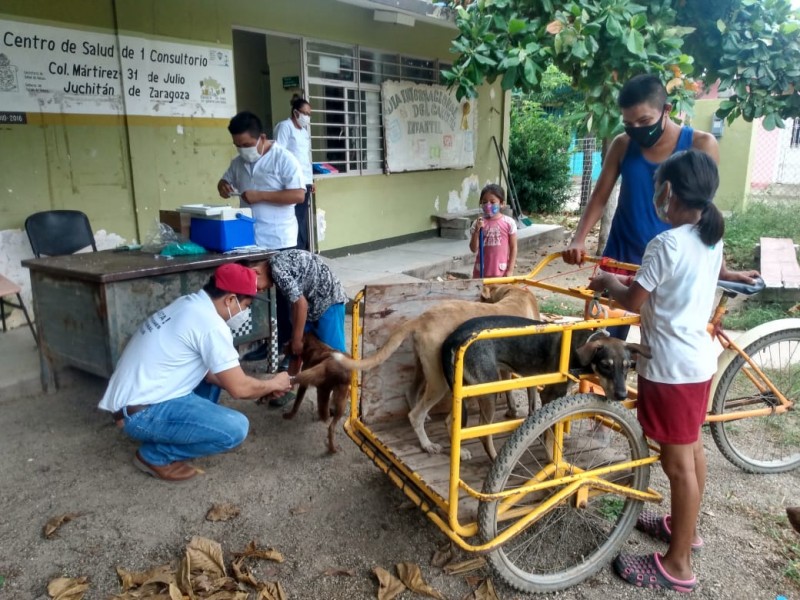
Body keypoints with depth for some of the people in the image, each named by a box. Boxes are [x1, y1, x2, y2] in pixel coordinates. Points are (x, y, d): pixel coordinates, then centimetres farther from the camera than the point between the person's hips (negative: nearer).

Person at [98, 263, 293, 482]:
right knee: (235, 428, -19)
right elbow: (238, 388, -15)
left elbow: (209, 373, 18)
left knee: (211, 370, 21)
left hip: (134, 397, 10)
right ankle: (154, 455, -1)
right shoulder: (211, 324, -19)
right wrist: (273, 384, 5)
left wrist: (262, 387, 14)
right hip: (142, 413, -10)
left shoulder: (189, 304, 10)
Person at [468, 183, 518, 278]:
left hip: (501, 271, -2)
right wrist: (477, 230, -16)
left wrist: (510, 270, -5)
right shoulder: (478, 223, -1)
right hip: (481, 271, 2)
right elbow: (474, 249, -3)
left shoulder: (509, 222, -6)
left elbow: (513, 248, -1)